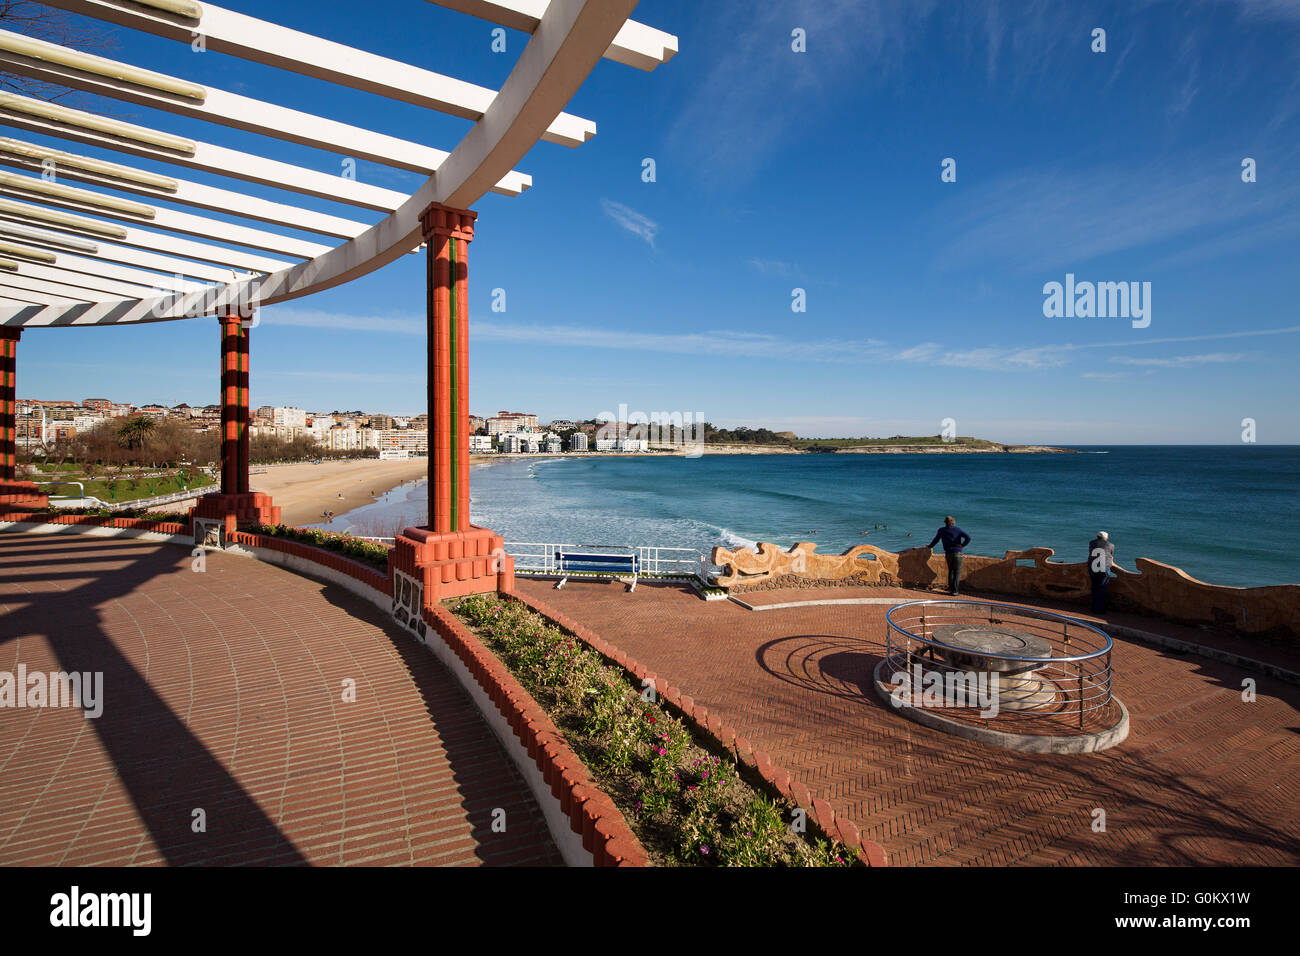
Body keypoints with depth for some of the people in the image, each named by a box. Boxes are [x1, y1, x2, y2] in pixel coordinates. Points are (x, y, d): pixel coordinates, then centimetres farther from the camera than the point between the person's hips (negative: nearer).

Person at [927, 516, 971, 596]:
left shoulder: (941, 530, 5)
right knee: (957, 572, 1)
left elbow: (936, 540, 15)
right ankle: (954, 591, -4)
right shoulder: (958, 530, 0)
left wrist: (929, 546, 30)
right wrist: (962, 545, -1)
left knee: (951, 571, 18)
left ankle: (950, 588, 14)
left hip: (948, 554, 2)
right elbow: (968, 537, -12)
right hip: (957, 553, -2)